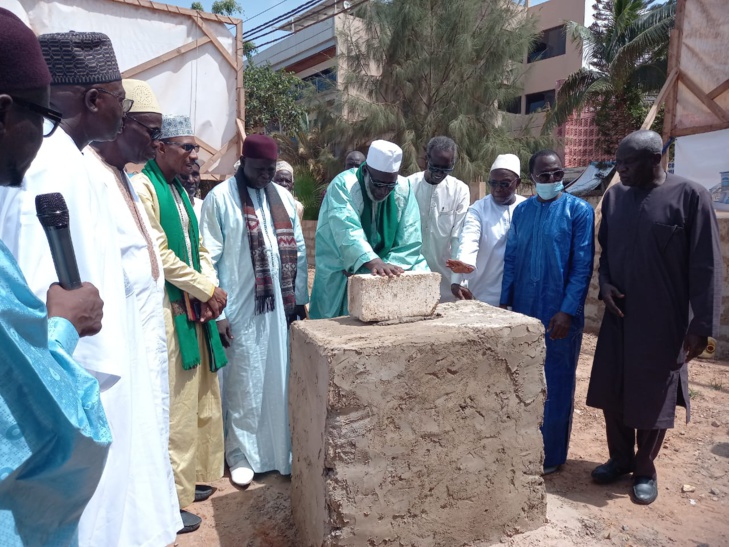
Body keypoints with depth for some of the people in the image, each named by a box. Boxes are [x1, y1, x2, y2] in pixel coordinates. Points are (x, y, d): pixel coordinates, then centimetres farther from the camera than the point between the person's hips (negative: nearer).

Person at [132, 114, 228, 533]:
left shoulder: (180, 190, 17)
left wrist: (209, 289, -2)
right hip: (165, 309, -9)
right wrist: (209, 290, -11)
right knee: (174, 403, -2)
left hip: (193, 306, 9)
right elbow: (159, 254, -18)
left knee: (199, 396, 15)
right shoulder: (142, 187, -11)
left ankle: (190, 476, 32)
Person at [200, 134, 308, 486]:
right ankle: (241, 454, 24)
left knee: (282, 381, 11)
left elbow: (298, 250, 12)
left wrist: (300, 298, 8)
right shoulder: (220, 198, -5)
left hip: (281, 307, 5)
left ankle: (282, 449, 28)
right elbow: (209, 258, -8)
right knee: (245, 385, 6)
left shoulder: (283, 197, 11)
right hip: (242, 309, -4)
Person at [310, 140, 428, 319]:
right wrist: (374, 262, -46)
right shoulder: (343, 185, -15)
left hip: (385, 282, 3)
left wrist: (387, 267, -24)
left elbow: (410, 242, -9)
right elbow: (347, 232, -31)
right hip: (341, 283, -3)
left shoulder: (404, 189, -5)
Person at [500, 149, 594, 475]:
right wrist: (505, 302, 5)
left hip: (559, 314, -4)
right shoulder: (521, 211, 7)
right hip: (523, 311, 4)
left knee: (555, 386, 7)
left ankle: (551, 455, 23)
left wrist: (567, 311, -16)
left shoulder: (579, 210, -6)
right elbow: (511, 259, 9)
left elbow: (583, 265, -10)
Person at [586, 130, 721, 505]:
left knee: (654, 397, 8)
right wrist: (604, 284, -3)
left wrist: (701, 323, -12)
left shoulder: (690, 196, -9)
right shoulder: (614, 196, 5)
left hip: (664, 320, -4)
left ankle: (645, 468, 28)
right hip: (618, 317, 5)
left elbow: (705, 266, -9)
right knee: (612, 392, 11)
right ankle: (620, 458, 32)